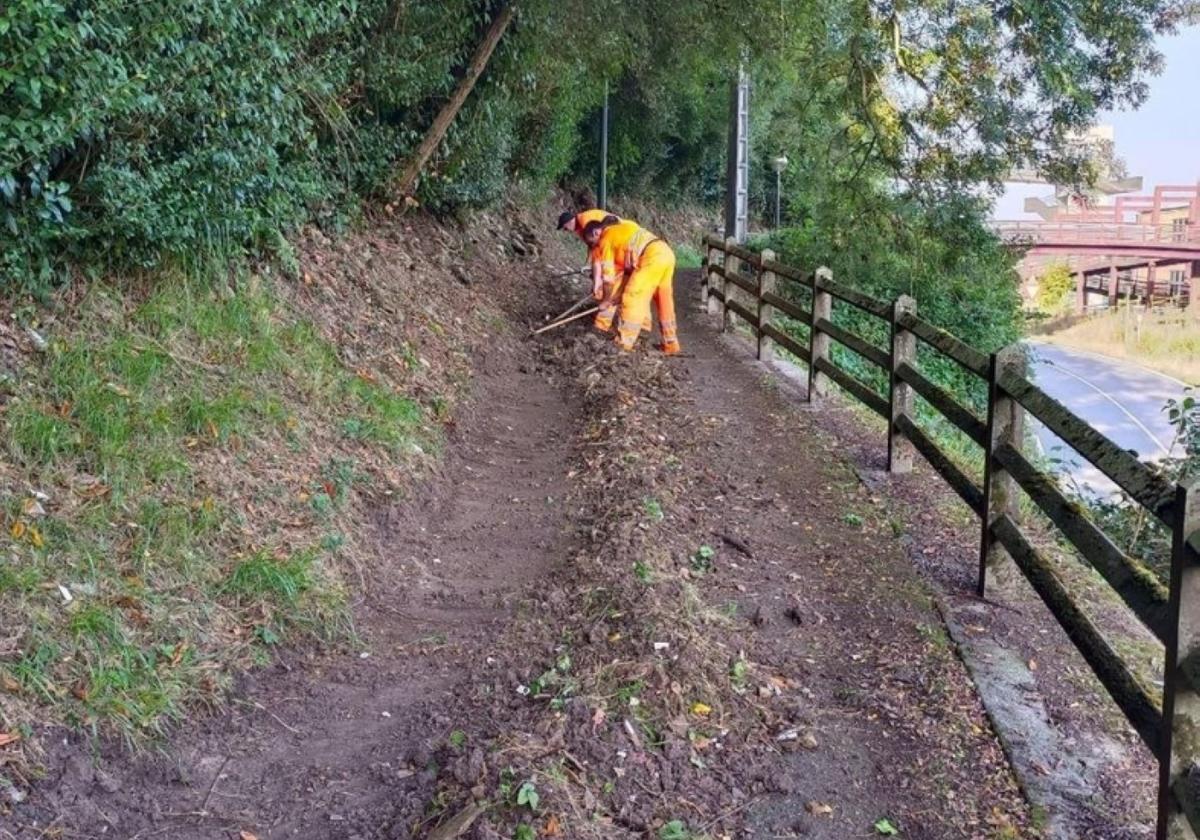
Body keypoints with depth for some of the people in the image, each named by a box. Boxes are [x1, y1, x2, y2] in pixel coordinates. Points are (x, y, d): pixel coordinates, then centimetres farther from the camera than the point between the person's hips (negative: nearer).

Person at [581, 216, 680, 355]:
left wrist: (606, 299, 19)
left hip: (652, 257, -9)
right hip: (667, 253, 9)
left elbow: (608, 275, 5)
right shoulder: (621, 228, 31)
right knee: (664, 301, 16)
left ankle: (623, 342, 4)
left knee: (632, 298, 0)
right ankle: (671, 344, 21)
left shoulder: (606, 239, 5)